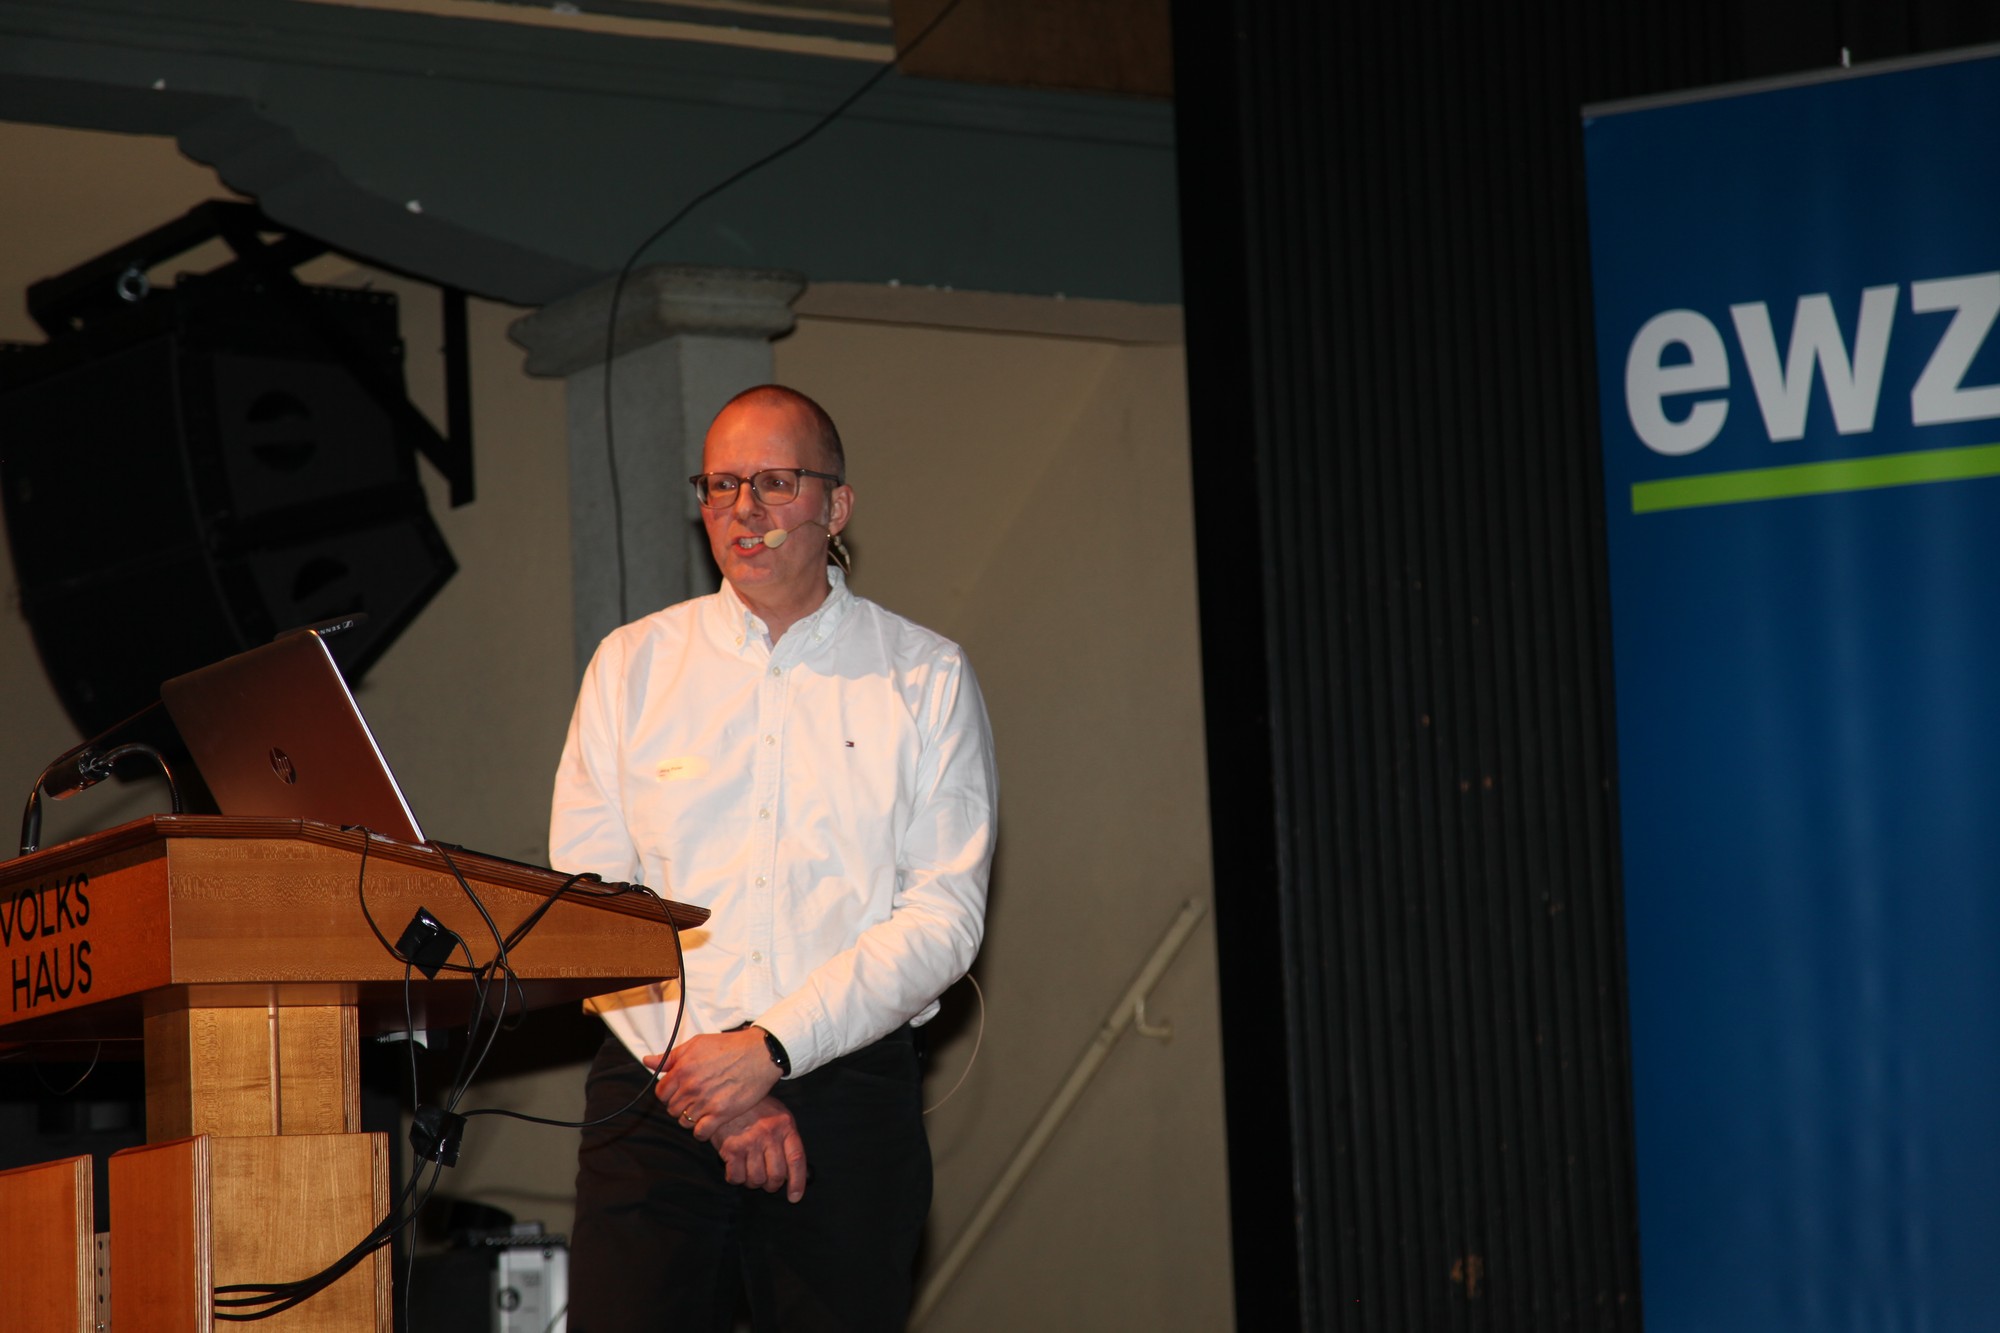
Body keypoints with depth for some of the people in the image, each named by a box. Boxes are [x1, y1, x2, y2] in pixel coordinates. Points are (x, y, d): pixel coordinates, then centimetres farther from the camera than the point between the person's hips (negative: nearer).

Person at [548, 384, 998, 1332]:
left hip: (849, 1097, -1)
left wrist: (770, 1050, -14)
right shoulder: (631, 666, 9)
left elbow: (944, 916, -3)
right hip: (654, 1089, 1)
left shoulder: (926, 679, 6)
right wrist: (709, 1087, -10)